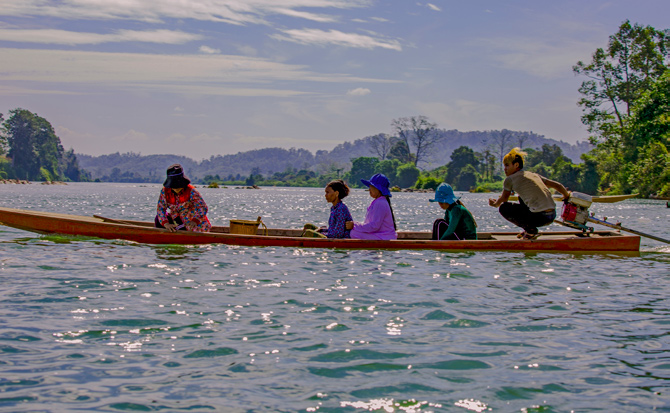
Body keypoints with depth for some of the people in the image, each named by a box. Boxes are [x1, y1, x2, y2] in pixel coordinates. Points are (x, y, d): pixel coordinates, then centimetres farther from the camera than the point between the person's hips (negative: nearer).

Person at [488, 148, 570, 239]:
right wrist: (567, 197, 42)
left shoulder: (509, 179, 3)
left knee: (503, 208, 7)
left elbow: (503, 199, 13)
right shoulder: (534, 175, 20)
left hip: (539, 217, -8)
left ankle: (531, 230, 0)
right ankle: (529, 229, 25)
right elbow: (558, 185, 24)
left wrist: (495, 204, 35)